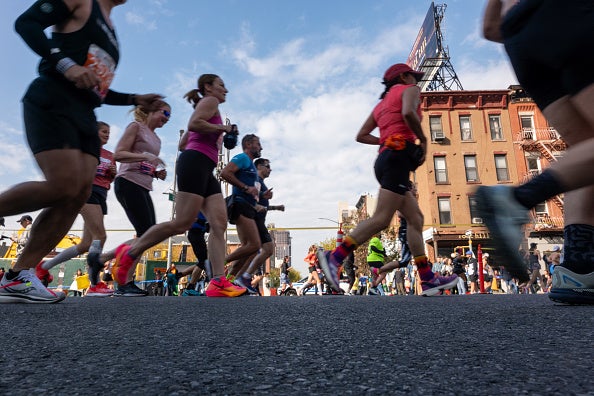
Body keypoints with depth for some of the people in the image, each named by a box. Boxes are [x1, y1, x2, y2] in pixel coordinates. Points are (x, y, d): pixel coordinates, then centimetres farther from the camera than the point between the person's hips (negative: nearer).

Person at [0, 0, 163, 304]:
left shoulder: (111, 33, 29)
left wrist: (135, 99, 21)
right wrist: (66, 63, -19)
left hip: (83, 117, 8)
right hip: (51, 104, -8)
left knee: (79, 196, -7)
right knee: (64, 186, -25)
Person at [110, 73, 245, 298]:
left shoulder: (205, 107, 33)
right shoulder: (210, 101, 6)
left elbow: (183, 142, 28)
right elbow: (193, 123, -15)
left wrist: (218, 136, 28)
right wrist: (224, 128, -4)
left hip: (205, 171, 10)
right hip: (195, 163, -10)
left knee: (220, 224, -7)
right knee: (182, 223, -15)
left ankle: (218, 282, -15)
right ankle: (130, 252, 0)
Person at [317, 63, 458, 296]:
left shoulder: (382, 103, 30)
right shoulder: (410, 90, 9)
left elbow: (361, 135, 21)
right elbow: (408, 113, -16)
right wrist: (422, 139, -3)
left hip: (385, 158, 9)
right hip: (398, 156, -9)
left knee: (415, 219, 6)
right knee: (381, 219, -18)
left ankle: (428, 279, 4)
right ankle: (334, 258, -23)